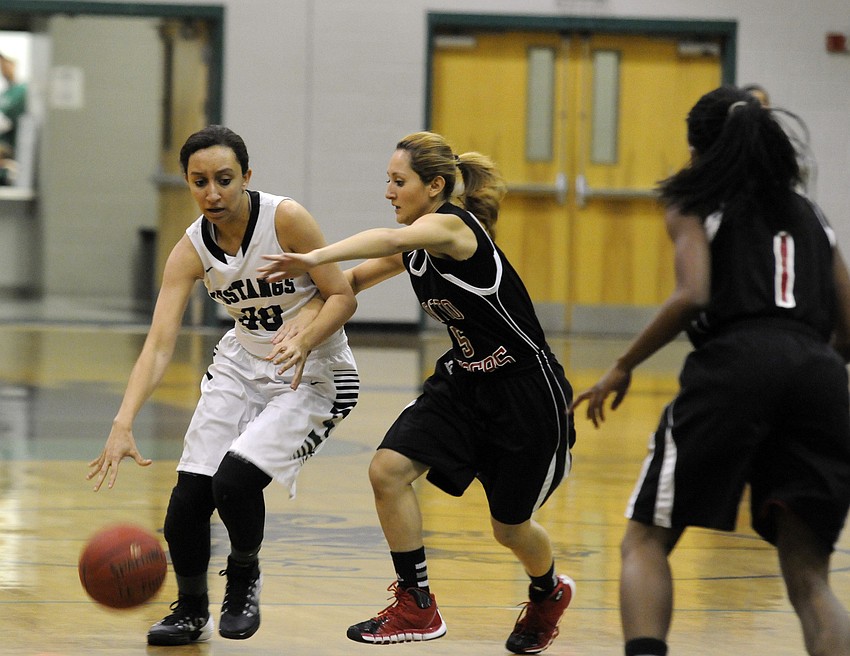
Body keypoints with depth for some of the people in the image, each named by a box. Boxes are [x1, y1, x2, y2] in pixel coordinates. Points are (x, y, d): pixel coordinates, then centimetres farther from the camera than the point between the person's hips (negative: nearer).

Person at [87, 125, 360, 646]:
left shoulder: (286, 218, -22)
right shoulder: (192, 250, -10)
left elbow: (343, 297, -15)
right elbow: (159, 343, -18)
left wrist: (304, 340, -35)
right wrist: (124, 423, -31)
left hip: (314, 375, -5)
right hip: (242, 366, 5)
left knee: (234, 480, -23)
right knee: (189, 495, -6)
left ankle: (245, 576, 9)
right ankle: (191, 613, 19)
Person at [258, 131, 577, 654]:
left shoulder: (450, 225, -23)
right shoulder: (417, 245, 3)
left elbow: (390, 239, -45)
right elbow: (350, 281, 14)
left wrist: (314, 258, -57)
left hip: (526, 390, -8)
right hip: (464, 381, 8)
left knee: (511, 527, 7)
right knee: (389, 469, -14)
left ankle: (549, 594, 42)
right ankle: (417, 607, -4)